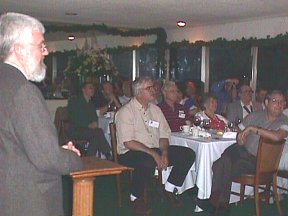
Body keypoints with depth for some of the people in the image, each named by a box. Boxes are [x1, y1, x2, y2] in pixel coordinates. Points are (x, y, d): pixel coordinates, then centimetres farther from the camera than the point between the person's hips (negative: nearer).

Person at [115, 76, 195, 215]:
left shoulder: (155, 109, 13)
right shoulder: (126, 111, -9)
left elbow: (164, 135, 11)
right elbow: (128, 142, -17)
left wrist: (164, 153, -10)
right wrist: (153, 154, -22)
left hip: (155, 151, 7)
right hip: (131, 153, -7)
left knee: (188, 154, -8)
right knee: (148, 161, -40)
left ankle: (170, 189, 6)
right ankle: (136, 198, -15)